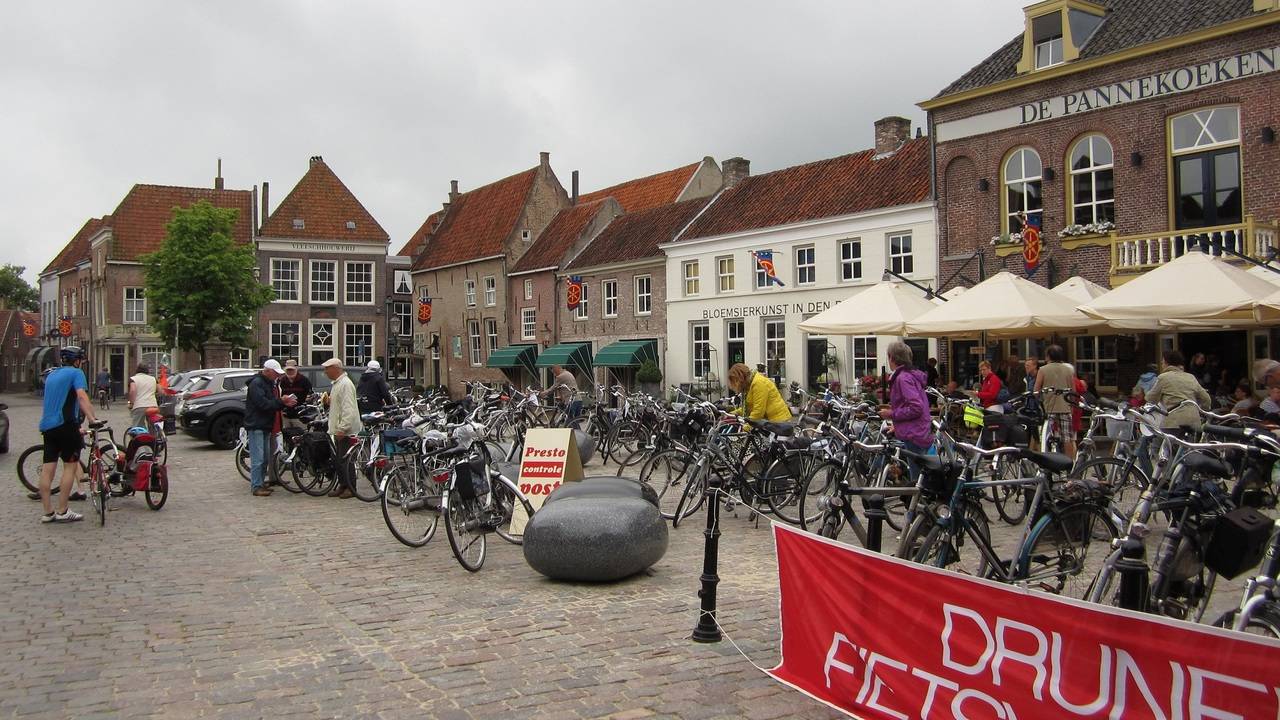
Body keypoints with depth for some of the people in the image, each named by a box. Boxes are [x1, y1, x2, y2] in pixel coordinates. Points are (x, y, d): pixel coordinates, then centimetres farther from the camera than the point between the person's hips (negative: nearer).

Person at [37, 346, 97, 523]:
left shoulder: (51, 375, 22)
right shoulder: (76, 373, -1)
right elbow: (82, 396, -18)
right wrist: (92, 419, -27)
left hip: (47, 425, 7)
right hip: (65, 424, -7)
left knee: (47, 469, 5)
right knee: (70, 466, -1)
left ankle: (47, 512, 7)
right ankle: (62, 512, -1)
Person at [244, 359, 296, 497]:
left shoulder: (271, 383, 16)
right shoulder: (256, 383, -14)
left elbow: (273, 404, 19)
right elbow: (263, 403, -24)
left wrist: (285, 403, 0)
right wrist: (281, 402, -20)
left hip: (266, 426, 10)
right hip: (256, 426, -10)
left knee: (265, 457, 15)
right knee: (257, 458, -10)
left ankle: (261, 483, 23)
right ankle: (256, 487, -8)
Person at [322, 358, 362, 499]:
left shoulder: (345, 384, -16)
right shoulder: (336, 384, 17)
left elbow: (348, 409, -22)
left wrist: (342, 429, -25)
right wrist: (329, 402, 8)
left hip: (346, 430, -10)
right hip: (338, 429, 10)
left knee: (345, 460, -6)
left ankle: (351, 488, 0)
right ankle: (342, 485, 22)